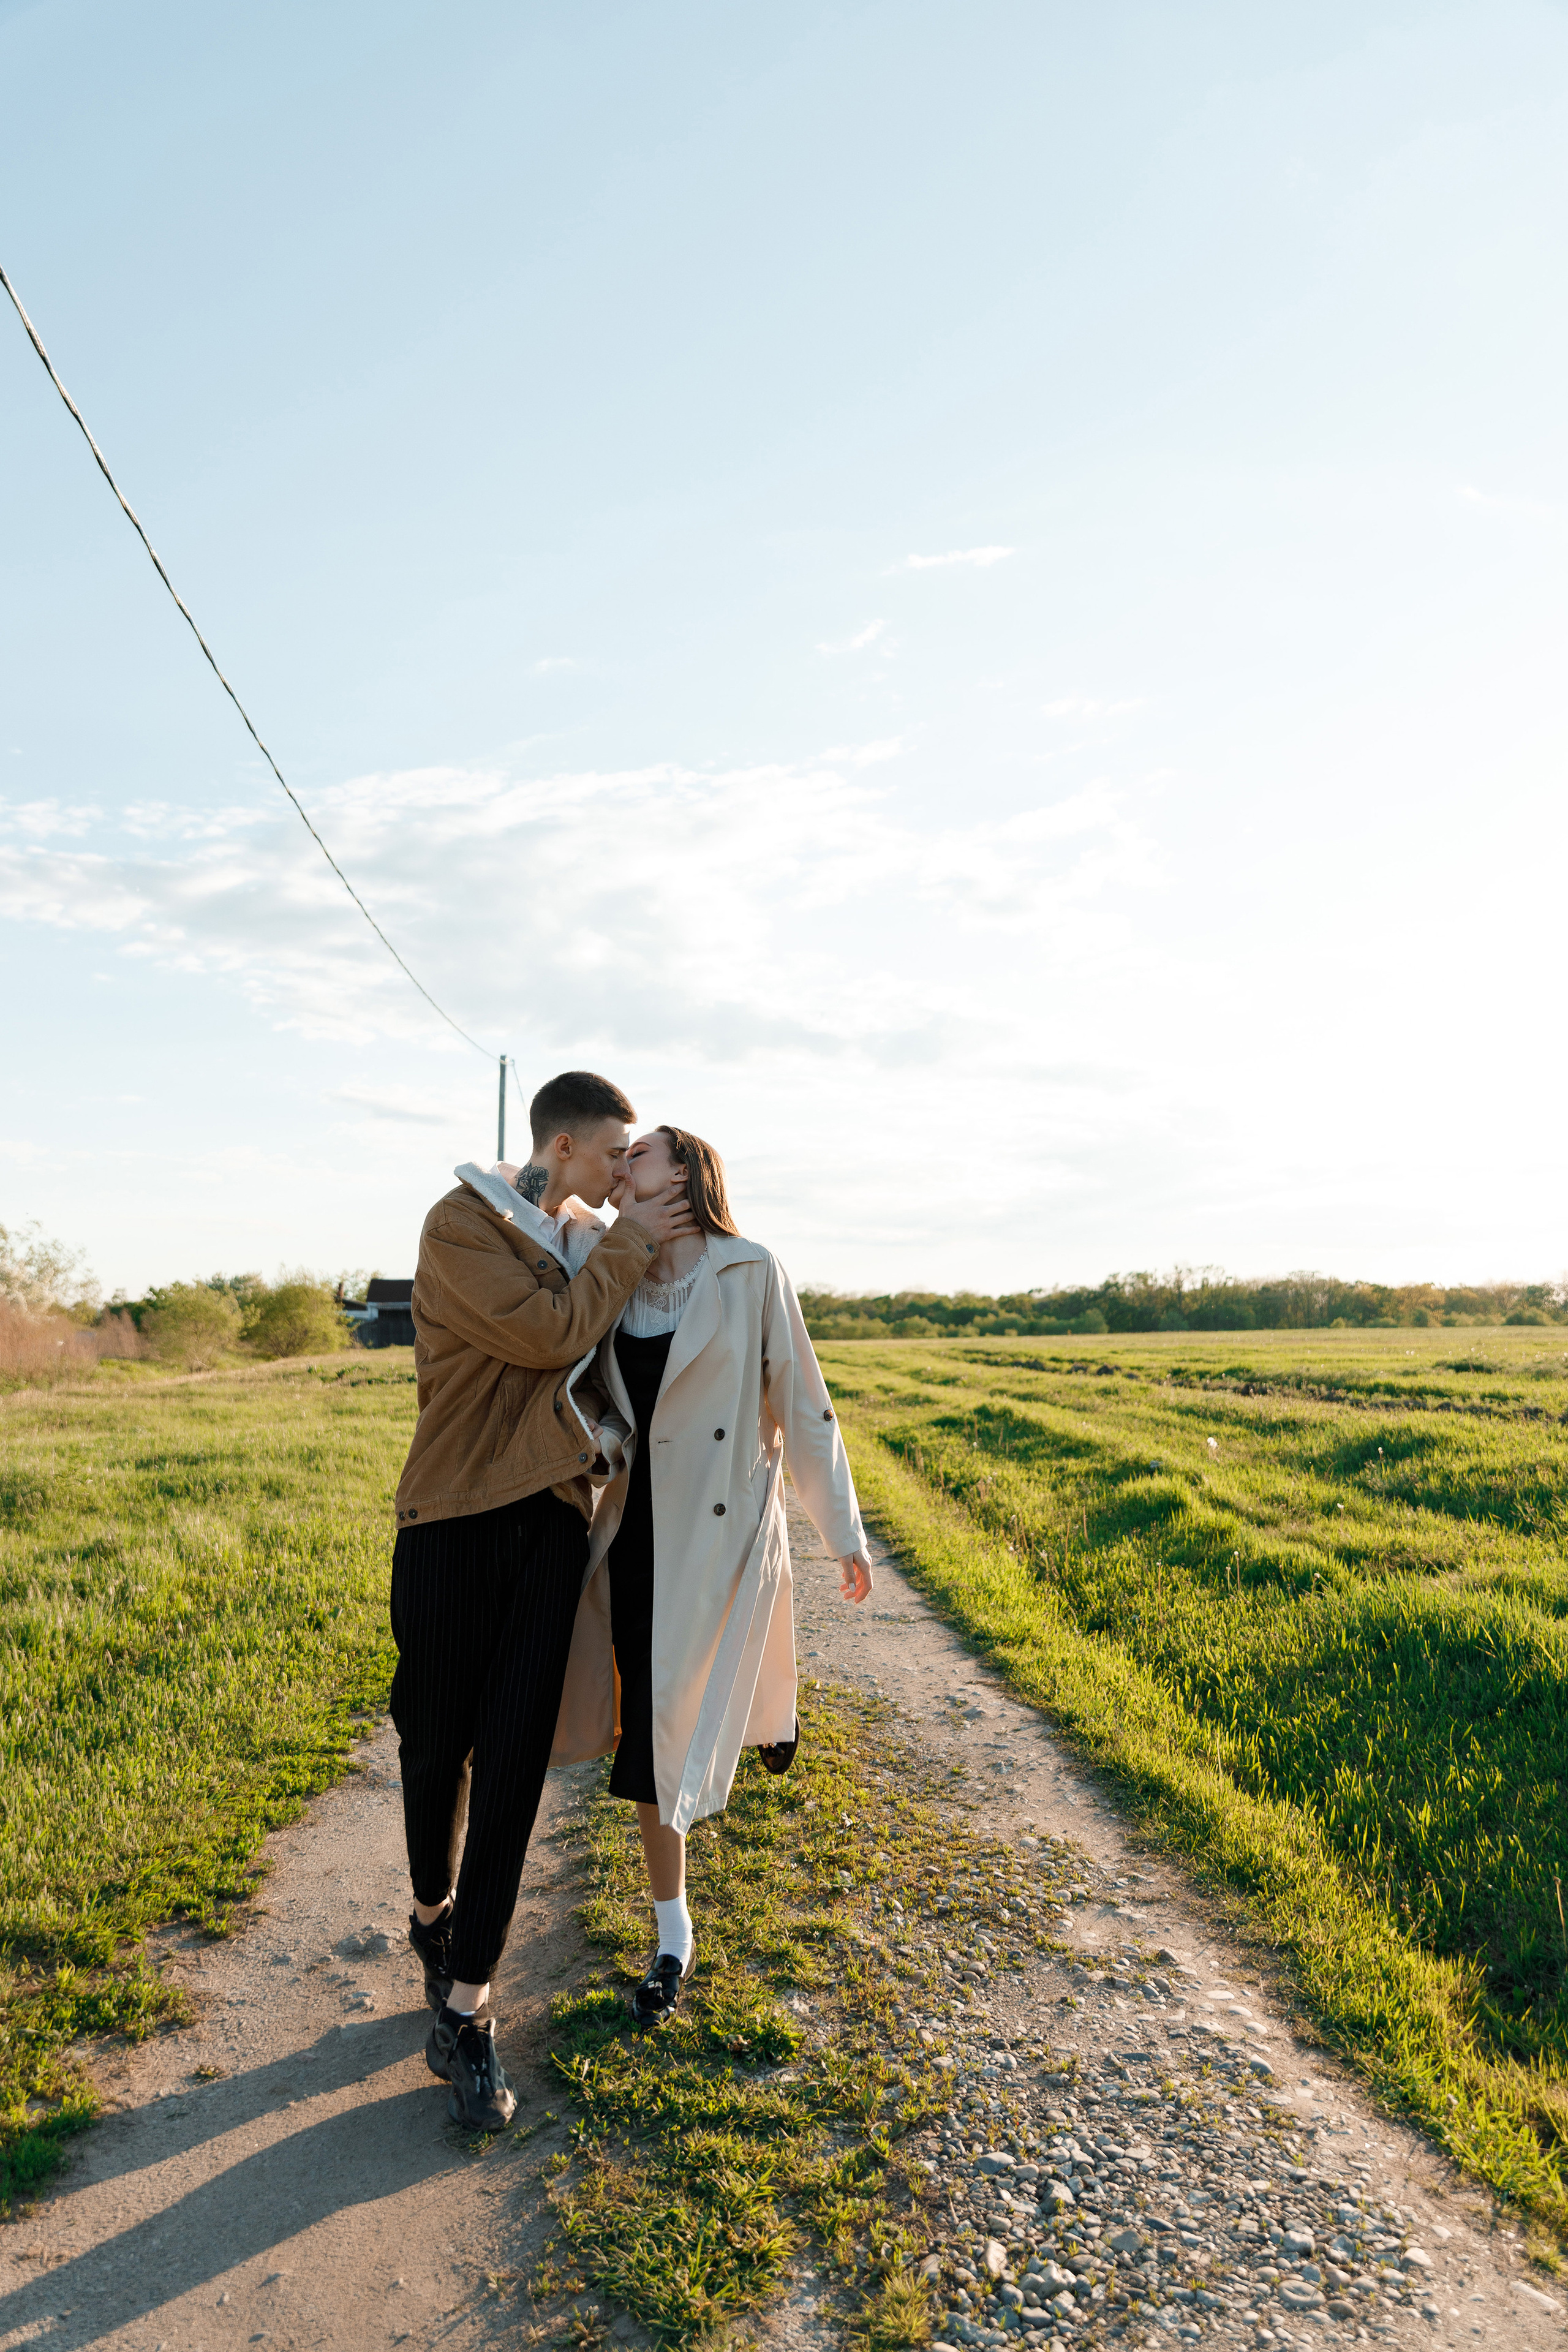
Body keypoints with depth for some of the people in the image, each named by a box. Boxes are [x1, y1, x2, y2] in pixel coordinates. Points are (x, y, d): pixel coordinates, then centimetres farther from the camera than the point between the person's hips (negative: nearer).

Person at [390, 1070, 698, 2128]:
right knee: (440, 1742, 11)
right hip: (459, 1512, -4)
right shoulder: (461, 1225, -9)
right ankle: (434, 1913, 39)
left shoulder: (594, 1237, 10)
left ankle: (464, 2006, 10)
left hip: (554, 1514, 4)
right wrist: (627, 1243, -11)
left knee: (515, 1755, 1)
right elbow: (549, 1336, -20)